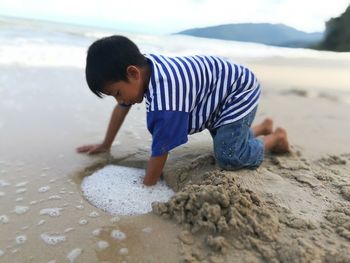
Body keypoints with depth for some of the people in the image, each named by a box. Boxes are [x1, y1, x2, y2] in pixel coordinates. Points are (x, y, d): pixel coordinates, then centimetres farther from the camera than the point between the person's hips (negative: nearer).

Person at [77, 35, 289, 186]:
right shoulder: (142, 64, -13)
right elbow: (122, 108, 2)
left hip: (239, 89, -8)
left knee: (229, 157, -17)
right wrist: (105, 145, 11)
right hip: (219, 90, 9)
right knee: (226, 141, 15)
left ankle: (277, 137, 8)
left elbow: (160, 152, -33)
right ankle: (263, 126, 38)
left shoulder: (165, 95, -41)